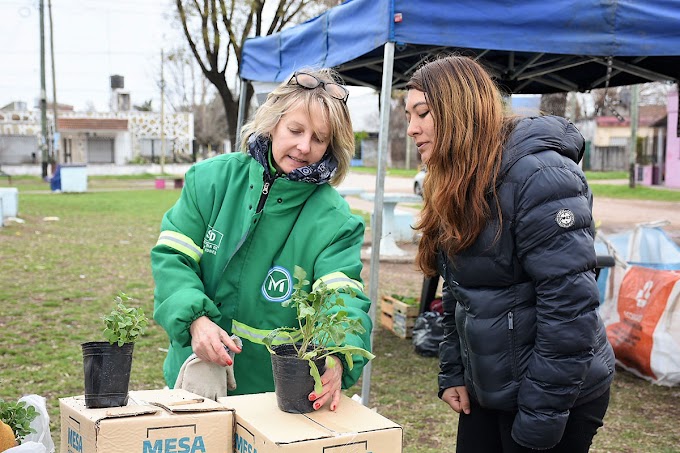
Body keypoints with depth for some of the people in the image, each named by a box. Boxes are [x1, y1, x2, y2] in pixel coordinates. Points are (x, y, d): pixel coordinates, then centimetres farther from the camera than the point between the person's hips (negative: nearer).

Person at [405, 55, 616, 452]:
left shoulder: (539, 174, -21)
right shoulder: (455, 187, 6)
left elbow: (570, 307, -23)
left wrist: (539, 419, -20)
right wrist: (453, 373, 7)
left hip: (556, 398, -7)